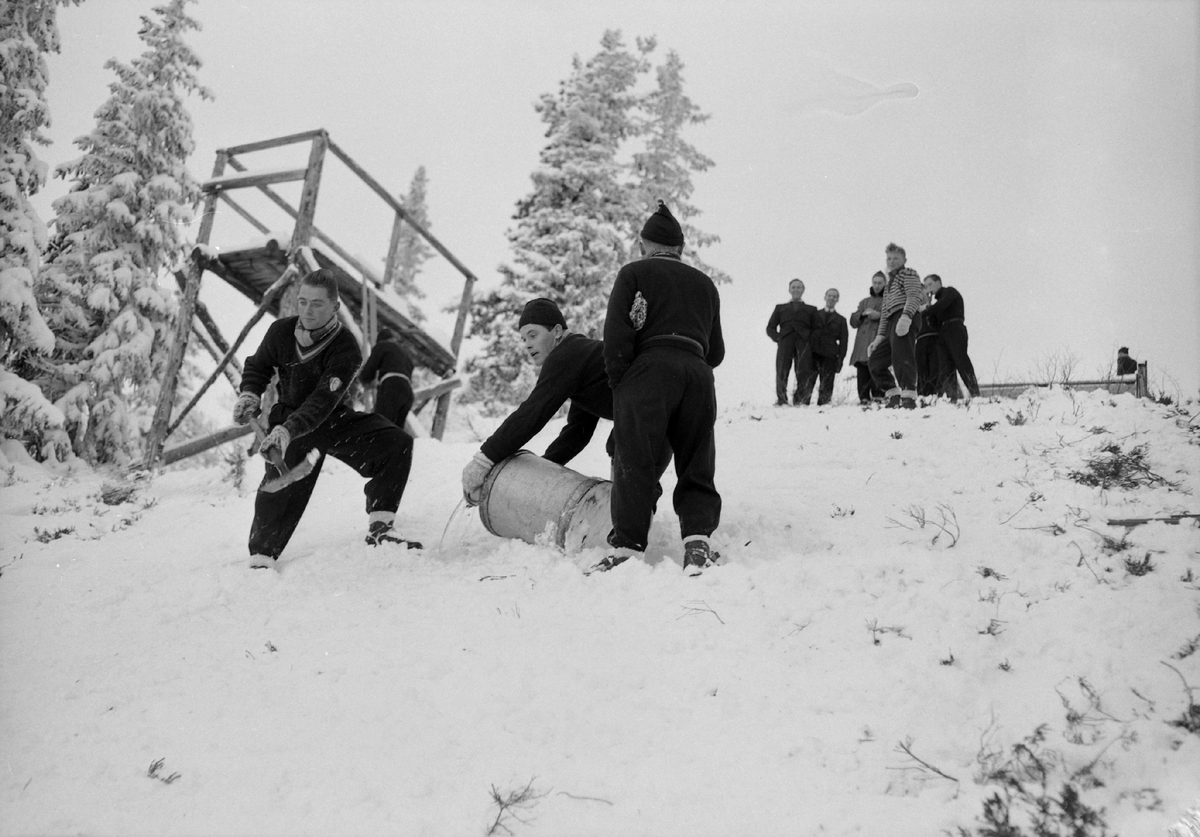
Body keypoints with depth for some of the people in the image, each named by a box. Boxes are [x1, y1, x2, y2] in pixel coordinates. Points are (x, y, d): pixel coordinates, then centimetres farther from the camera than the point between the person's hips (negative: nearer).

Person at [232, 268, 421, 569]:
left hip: (334, 420, -1)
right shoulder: (281, 331, -12)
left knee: (398, 443, -20)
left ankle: (379, 529, -14)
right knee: (279, 489, -17)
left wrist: (288, 431, -48)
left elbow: (322, 402, -34)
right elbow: (258, 365, 9)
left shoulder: (346, 349, -24)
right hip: (288, 422, 1)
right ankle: (261, 558, 3)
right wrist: (249, 394, -10)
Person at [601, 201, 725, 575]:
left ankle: (628, 548, -13)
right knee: (696, 467, 7)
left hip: (650, 369, -4)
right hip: (698, 373, 5)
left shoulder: (633, 273, 12)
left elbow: (617, 334, -2)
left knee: (634, 462, -7)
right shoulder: (704, 283, 28)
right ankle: (698, 538, -11)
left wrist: (619, 385, 2)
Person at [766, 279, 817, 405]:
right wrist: (778, 338, 2)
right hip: (785, 342, 0)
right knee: (781, 372, -15)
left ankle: (800, 400, -13)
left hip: (804, 343, 0)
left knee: (804, 374, -14)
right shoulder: (780, 308, 28)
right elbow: (770, 328, 21)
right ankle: (781, 400, -17)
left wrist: (810, 339, -4)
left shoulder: (811, 309, 25)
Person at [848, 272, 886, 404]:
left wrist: (880, 315, -11)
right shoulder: (864, 301, 30)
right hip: (863, 341, 4)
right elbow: (853, 322, 22)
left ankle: (878, 397, -24)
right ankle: (864, 398, -8)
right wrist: (862, 315, 2)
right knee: (863, 370, -7)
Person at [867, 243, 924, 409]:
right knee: (875, 360, 6)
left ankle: (909, 396, -37)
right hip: (892, 324, 9)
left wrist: (906, 316, -28)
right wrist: (880, 336, 19)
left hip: (905, 320, -9)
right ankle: (893, 395, 3)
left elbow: (914, 296, -10)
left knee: (901, 356, -26)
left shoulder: (908, 273, 9)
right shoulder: (889, 284, 35)